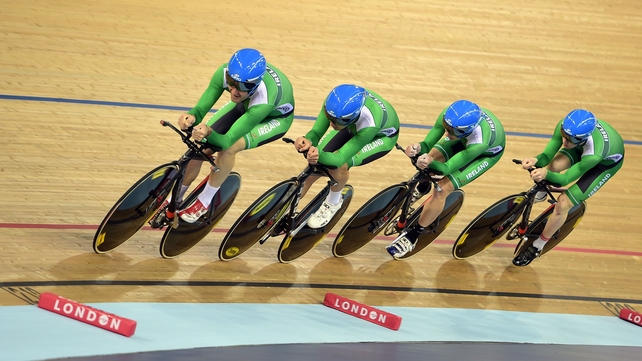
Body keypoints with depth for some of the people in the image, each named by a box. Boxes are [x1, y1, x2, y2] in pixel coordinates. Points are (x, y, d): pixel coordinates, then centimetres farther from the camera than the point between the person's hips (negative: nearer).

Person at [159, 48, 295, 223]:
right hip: (245, 104, 5)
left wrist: (209, 133, -62)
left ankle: (204, 201, -7)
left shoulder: (264, 98, -46)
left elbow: (227, 140, -42)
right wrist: (192, 116, -54)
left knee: (229, 148, -29)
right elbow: (201, 108, -32)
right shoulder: (225, 72, -34)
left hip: (275, 117, -5)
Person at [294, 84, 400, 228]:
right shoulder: (334, 103, -36)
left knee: (339, 165, -26)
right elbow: (317, 132, -31)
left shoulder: (369, 125, -46)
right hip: (353, 126, 5)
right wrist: (308, 140, -55)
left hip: (382, 135, -4)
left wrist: (320, 156, -62)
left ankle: (333, 203, 5)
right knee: (317, 164, -6)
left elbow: (340, 158, -42)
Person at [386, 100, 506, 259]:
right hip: (465, 138, 5)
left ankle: (413, 235, -2)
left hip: (487, 152, -5)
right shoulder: (448, 116, -36)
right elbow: (428, 143, -28)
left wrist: (431, 163, -58)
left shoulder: (480, 142, -46)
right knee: (432, 155, -15)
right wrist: (419, 148, -51)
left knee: (442, 189, -16)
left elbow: (447, 168, -37)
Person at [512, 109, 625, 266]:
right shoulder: (565, 126, -35)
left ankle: (537, 247, 9)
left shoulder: (594, 153, -46)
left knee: (563, 204, -13)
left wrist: (546, 174, -53)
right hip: (582, 148, 5)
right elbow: (547, 155, -27)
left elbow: (566, 178, -34)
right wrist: (537, 160, -50)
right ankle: (540, 193, 11)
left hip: (606, 161, -5)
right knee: (553, 165, -25)